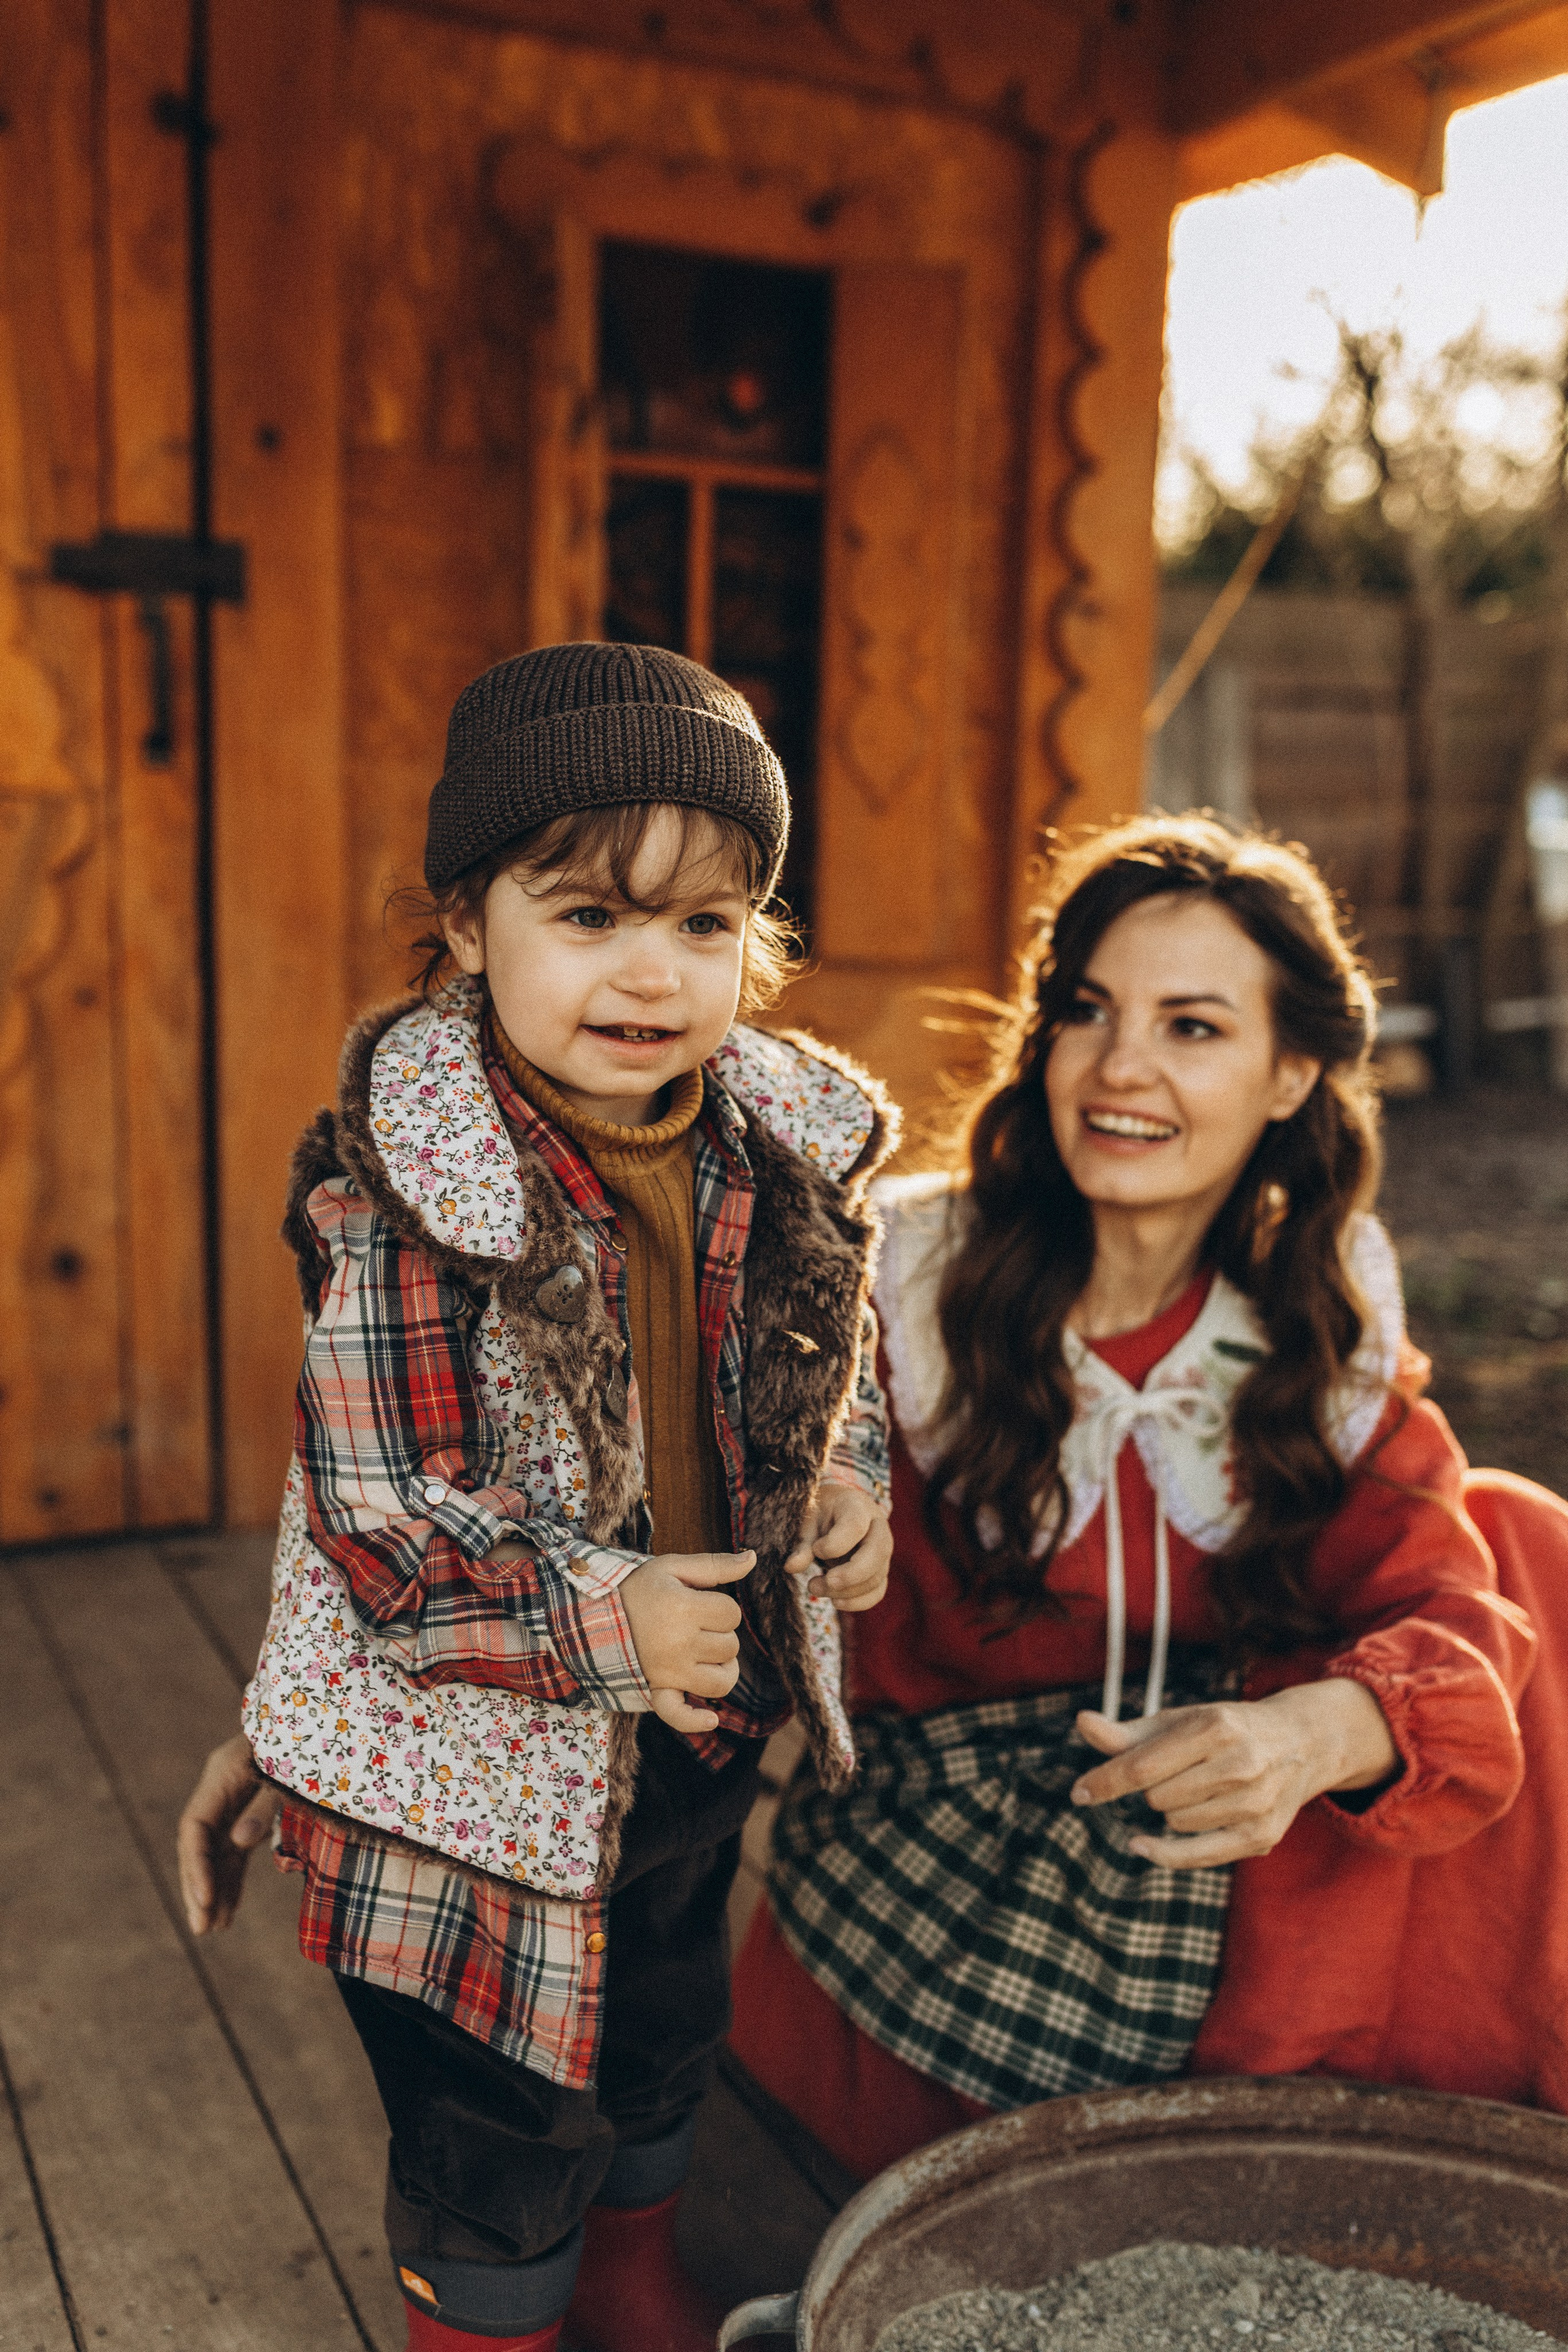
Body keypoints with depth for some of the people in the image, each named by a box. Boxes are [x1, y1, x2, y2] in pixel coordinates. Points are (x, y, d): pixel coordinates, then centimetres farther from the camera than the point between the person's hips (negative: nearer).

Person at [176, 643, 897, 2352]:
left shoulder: (775, 1153, -7)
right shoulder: (391, 1191, -25)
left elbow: (832, 1361, 10)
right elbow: (376, 1513, -23)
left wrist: (851, 1479, -8)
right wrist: (600, 1621, -25)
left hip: (705, 1725, 6)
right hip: (477, 1761, -6)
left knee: (664, 2039, 29)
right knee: (498, 2138, 14)